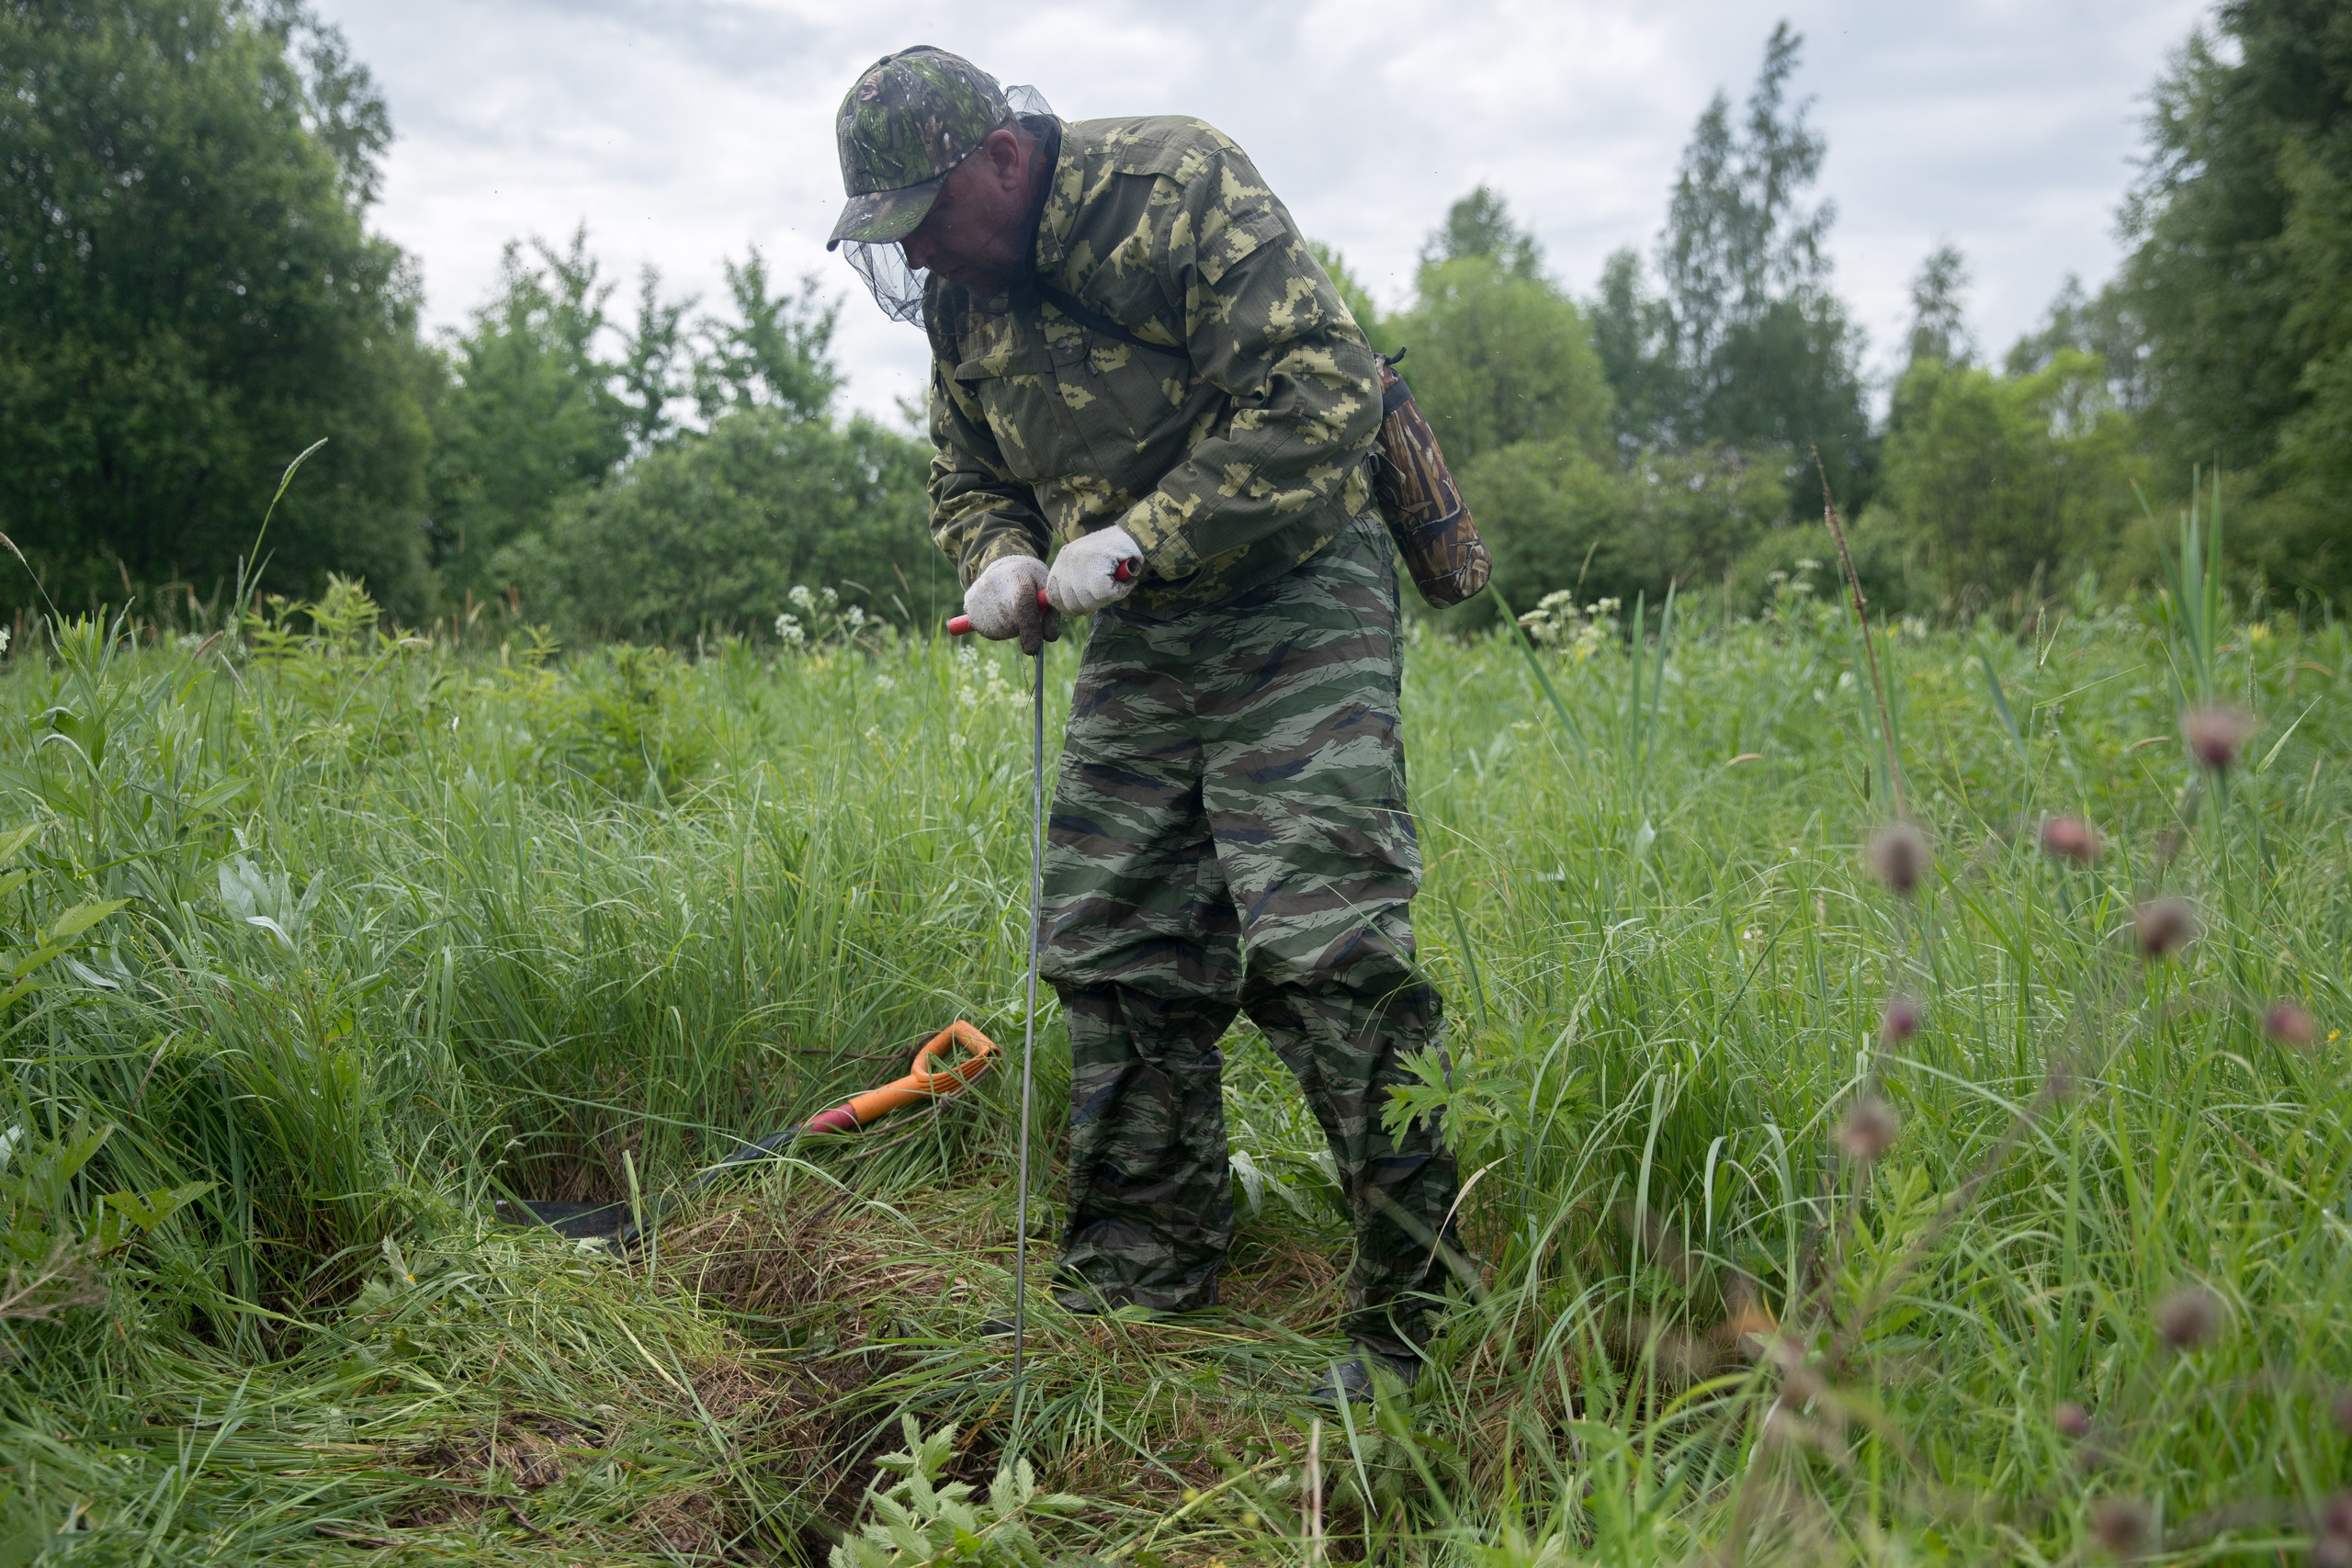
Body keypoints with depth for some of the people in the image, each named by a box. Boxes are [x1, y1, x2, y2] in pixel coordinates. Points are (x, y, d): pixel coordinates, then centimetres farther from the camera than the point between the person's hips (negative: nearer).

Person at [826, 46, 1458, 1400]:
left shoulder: (1182, 192, -15)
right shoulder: (962, 295, 10)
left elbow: (1323, 391, -23)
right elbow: (970, 479, 21)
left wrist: (1139, 541, -24)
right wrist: (1001, 558, -4)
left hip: (1291, 614, -8)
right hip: (1135, 646, 8)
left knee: (1324, 955, -15)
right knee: (1117, 956, 7)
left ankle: (1429, 1315, -5)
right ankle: (1138, 1285, 21)